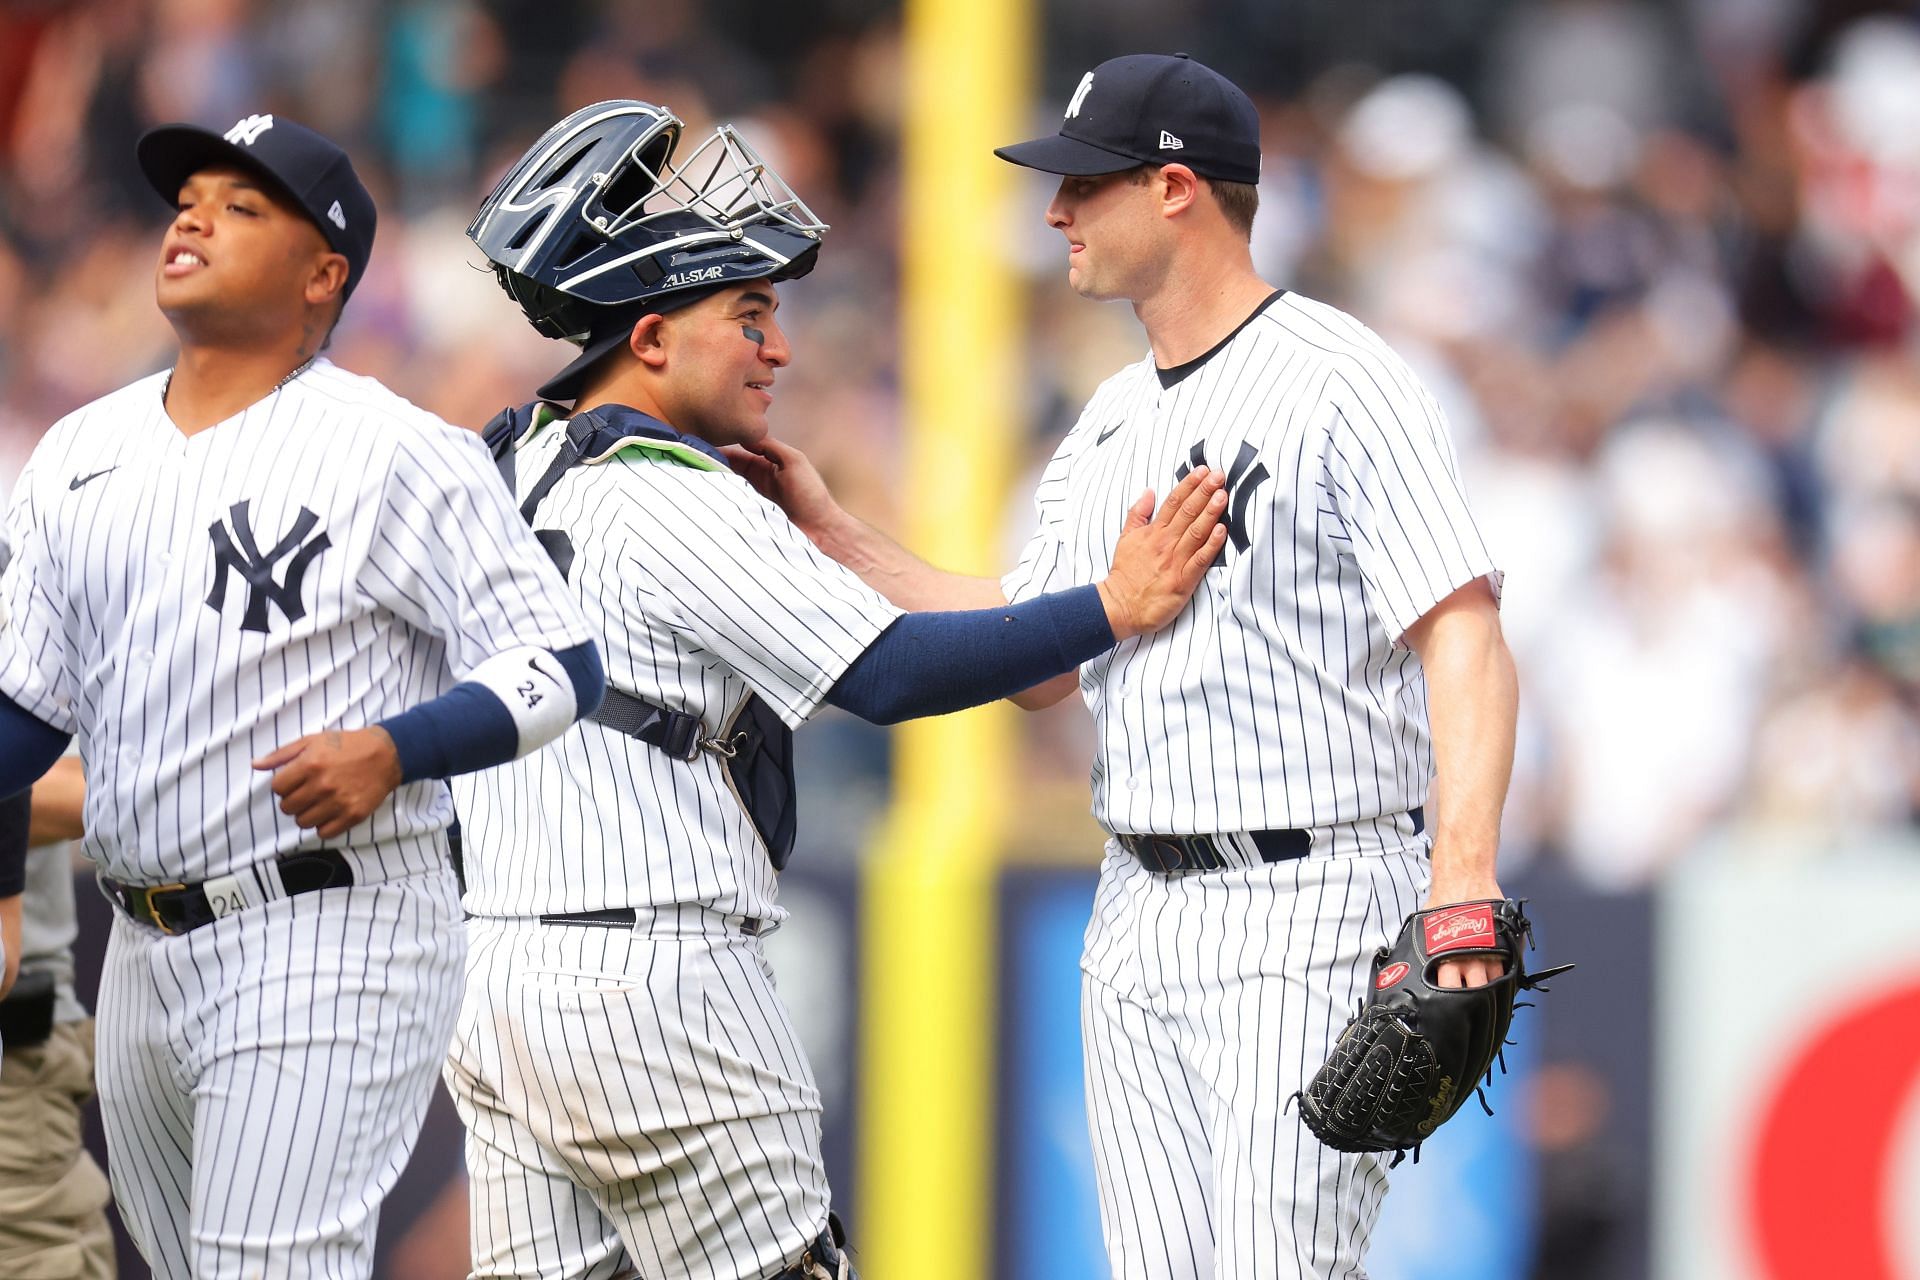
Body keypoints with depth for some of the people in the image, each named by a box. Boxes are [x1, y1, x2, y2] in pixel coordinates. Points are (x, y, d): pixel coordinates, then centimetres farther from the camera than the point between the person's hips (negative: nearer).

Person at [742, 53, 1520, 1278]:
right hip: (1140, 917, 9)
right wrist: (830, 533, 19)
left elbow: (1466, 637, -19)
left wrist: (1465, 873, -32)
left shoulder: (1341, 383, -11)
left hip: (1310, 909, -9)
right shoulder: (1111, 422, 17)